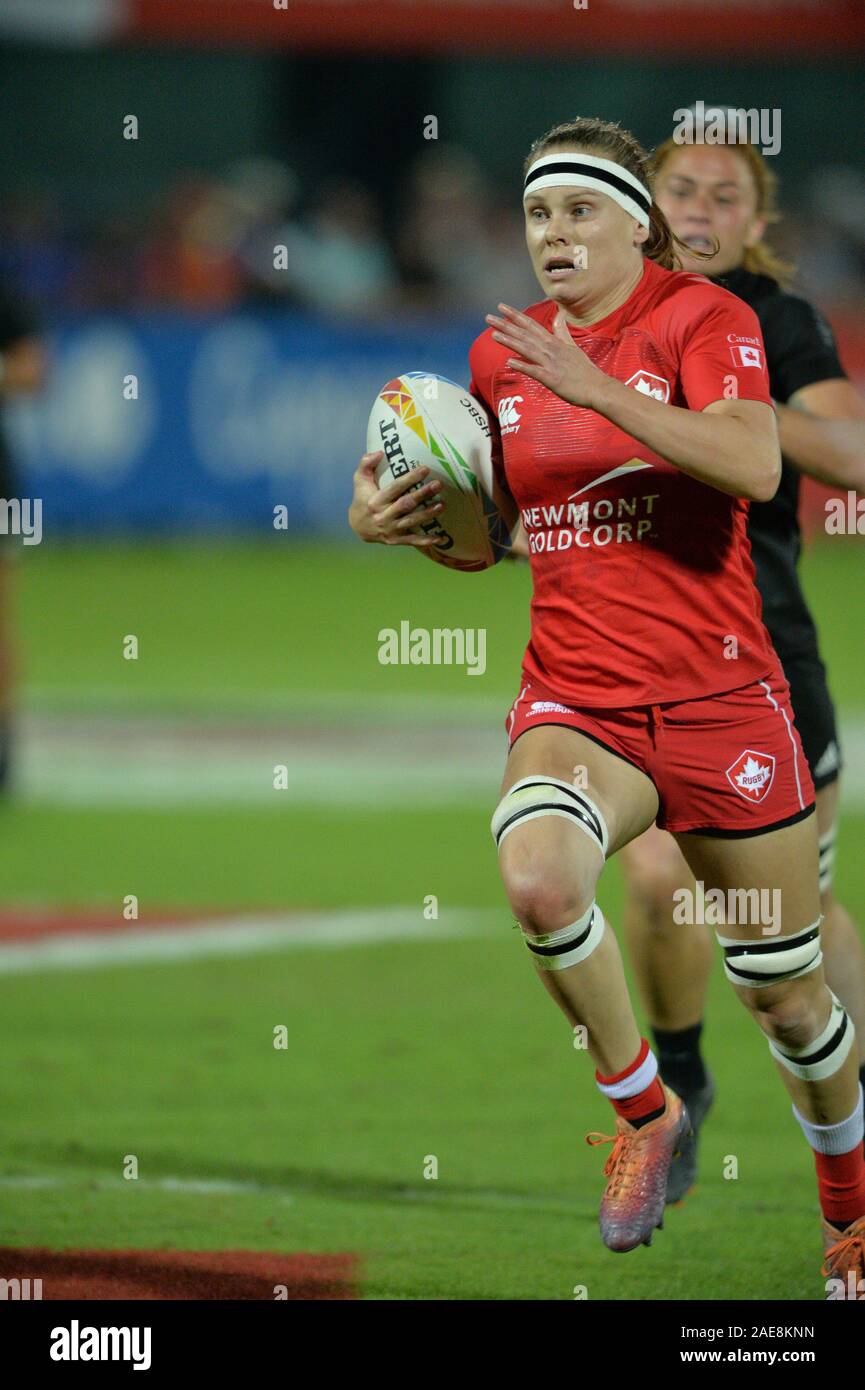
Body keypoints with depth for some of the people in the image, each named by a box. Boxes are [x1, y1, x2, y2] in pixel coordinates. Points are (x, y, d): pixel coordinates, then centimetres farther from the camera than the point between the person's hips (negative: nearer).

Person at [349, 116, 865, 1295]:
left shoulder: (701, 319, -6)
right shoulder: (503, 353, 9)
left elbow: (754, 466, -24)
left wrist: (599, 390, -31)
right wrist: (388, 517, 1)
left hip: (720, 700, -3)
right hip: (575, 701, 3)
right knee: (538, 877, -31)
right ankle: (643, 1111, -8)